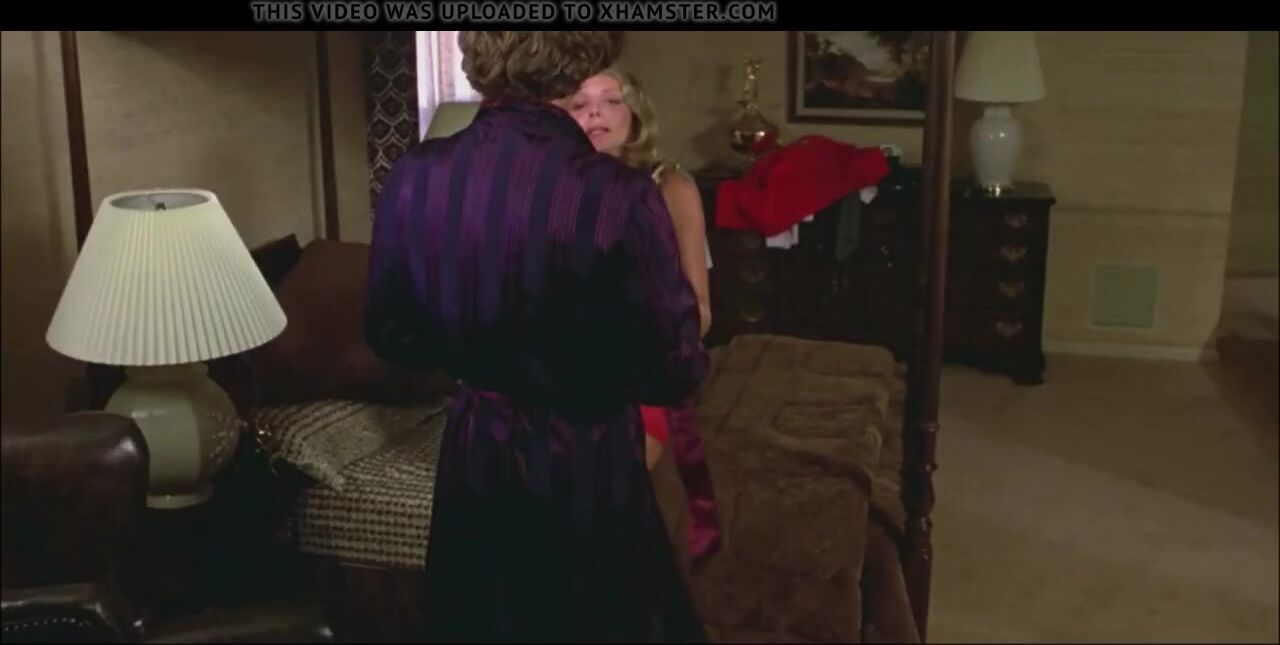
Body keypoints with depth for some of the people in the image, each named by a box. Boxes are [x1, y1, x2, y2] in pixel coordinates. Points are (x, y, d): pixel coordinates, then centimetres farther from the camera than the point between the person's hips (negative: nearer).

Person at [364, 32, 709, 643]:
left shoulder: (412, 178, -11)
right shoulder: (617, 195, -26)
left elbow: (391, 335, 2)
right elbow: (674, 372, -17)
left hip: (474, 457, 4)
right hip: (586, 467, -3)